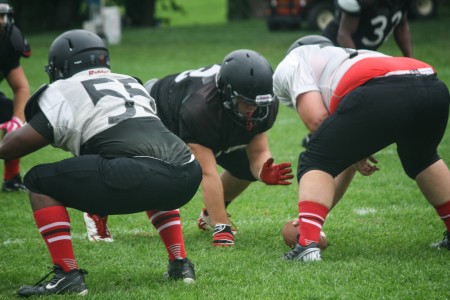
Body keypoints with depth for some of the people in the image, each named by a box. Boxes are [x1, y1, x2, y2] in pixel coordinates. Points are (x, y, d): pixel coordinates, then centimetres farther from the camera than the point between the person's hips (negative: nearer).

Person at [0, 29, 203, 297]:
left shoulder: (65, 93, 13)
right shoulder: (132, 84, 32)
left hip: (137, 176, -7)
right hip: (188, 177, 7)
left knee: (40, 183, 11)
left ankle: (68, 275, 2)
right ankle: (180, 263, 28)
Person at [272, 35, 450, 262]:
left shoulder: (290, 66, 24)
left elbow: (316, 120, 4)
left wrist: (355, 157, 19)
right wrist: (316, 214, 50)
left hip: (380, 97, -7)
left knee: (314, 164, 11)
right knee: (422, 160, 38)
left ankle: (308, 244, -7)